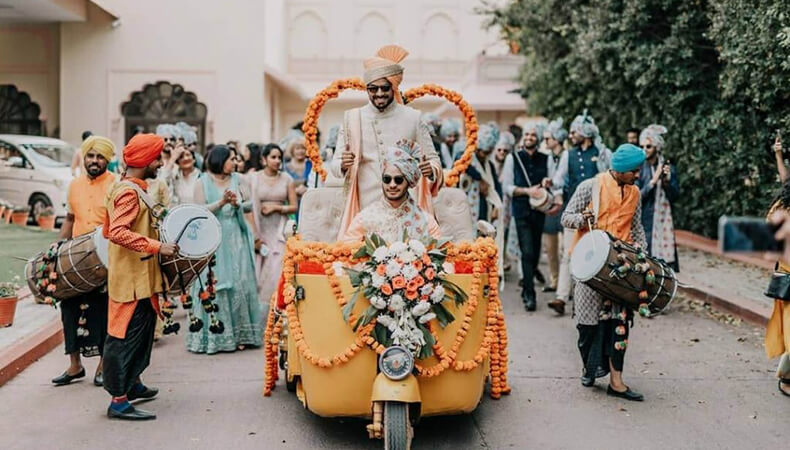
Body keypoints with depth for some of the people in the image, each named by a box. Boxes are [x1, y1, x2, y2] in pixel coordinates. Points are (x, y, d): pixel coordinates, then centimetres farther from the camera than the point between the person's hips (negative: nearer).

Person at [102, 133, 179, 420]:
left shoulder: (132, 189, 15)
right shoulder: (129, 192, -17)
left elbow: (109, 231, 23)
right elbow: (117, 233, -29)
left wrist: (154, 234, 22)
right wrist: (157, 246, -30)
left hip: (139, 278, 11)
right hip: (132, 280, -11)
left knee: (141, 331, 20)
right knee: (127, 335, -8)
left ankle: (132, 383, 34)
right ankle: (119, 401, -5)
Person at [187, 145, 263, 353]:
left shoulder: (238, 179, 10)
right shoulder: (202, 183, 3)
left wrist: (237, 204, -18)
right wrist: (221, 202, -17)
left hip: (237, 241, 3)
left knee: (239, 284, 0)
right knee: (214, 286, -4)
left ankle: (239, 335, 6)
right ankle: (214, 336, 2)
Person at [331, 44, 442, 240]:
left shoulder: (413, 119, 6)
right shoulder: (352, 119, 8)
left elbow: (433, 158, 9)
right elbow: (335, 165, 9)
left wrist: (431, 170, -13)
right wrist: (343, 165, -14)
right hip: (366, 209, 0)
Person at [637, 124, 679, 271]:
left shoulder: (668, 168, 7)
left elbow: (675, 196, 5)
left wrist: (667, 182, -11)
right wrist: (653, 181, -18)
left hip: (663, 221, 3)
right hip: (644, 221, -3)